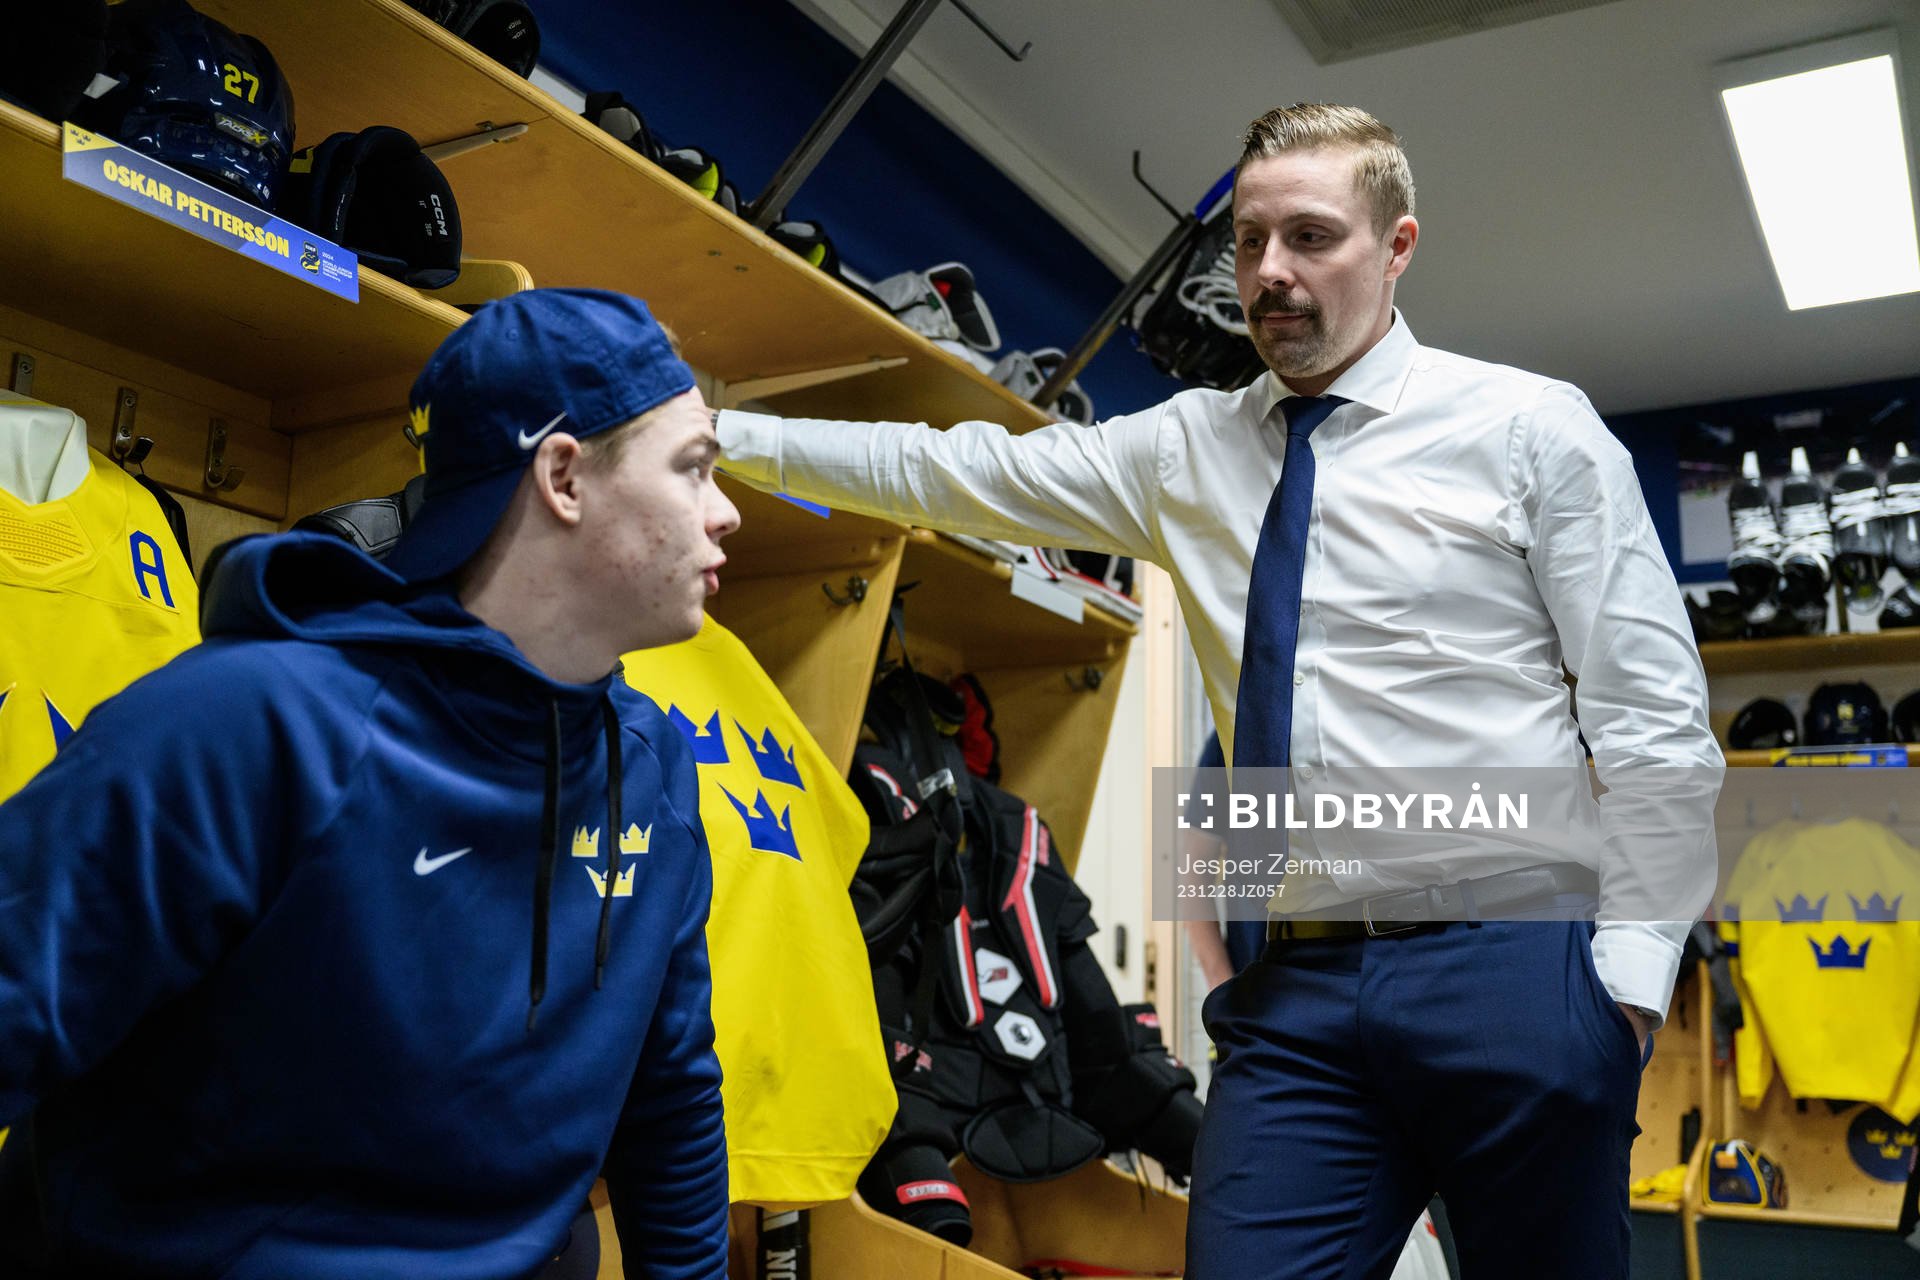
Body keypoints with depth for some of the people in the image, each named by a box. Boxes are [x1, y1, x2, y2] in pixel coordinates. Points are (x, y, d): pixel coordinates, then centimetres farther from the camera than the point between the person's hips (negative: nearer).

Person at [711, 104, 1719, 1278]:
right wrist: (723, 433, 9)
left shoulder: (1530, 427, 1)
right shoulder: (1186, 448, 11)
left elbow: (1653, 708, -2)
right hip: (1297, 986, 3)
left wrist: (1634, 965, -10)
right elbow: (955, 471, 12)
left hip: (1511, 966, -2)